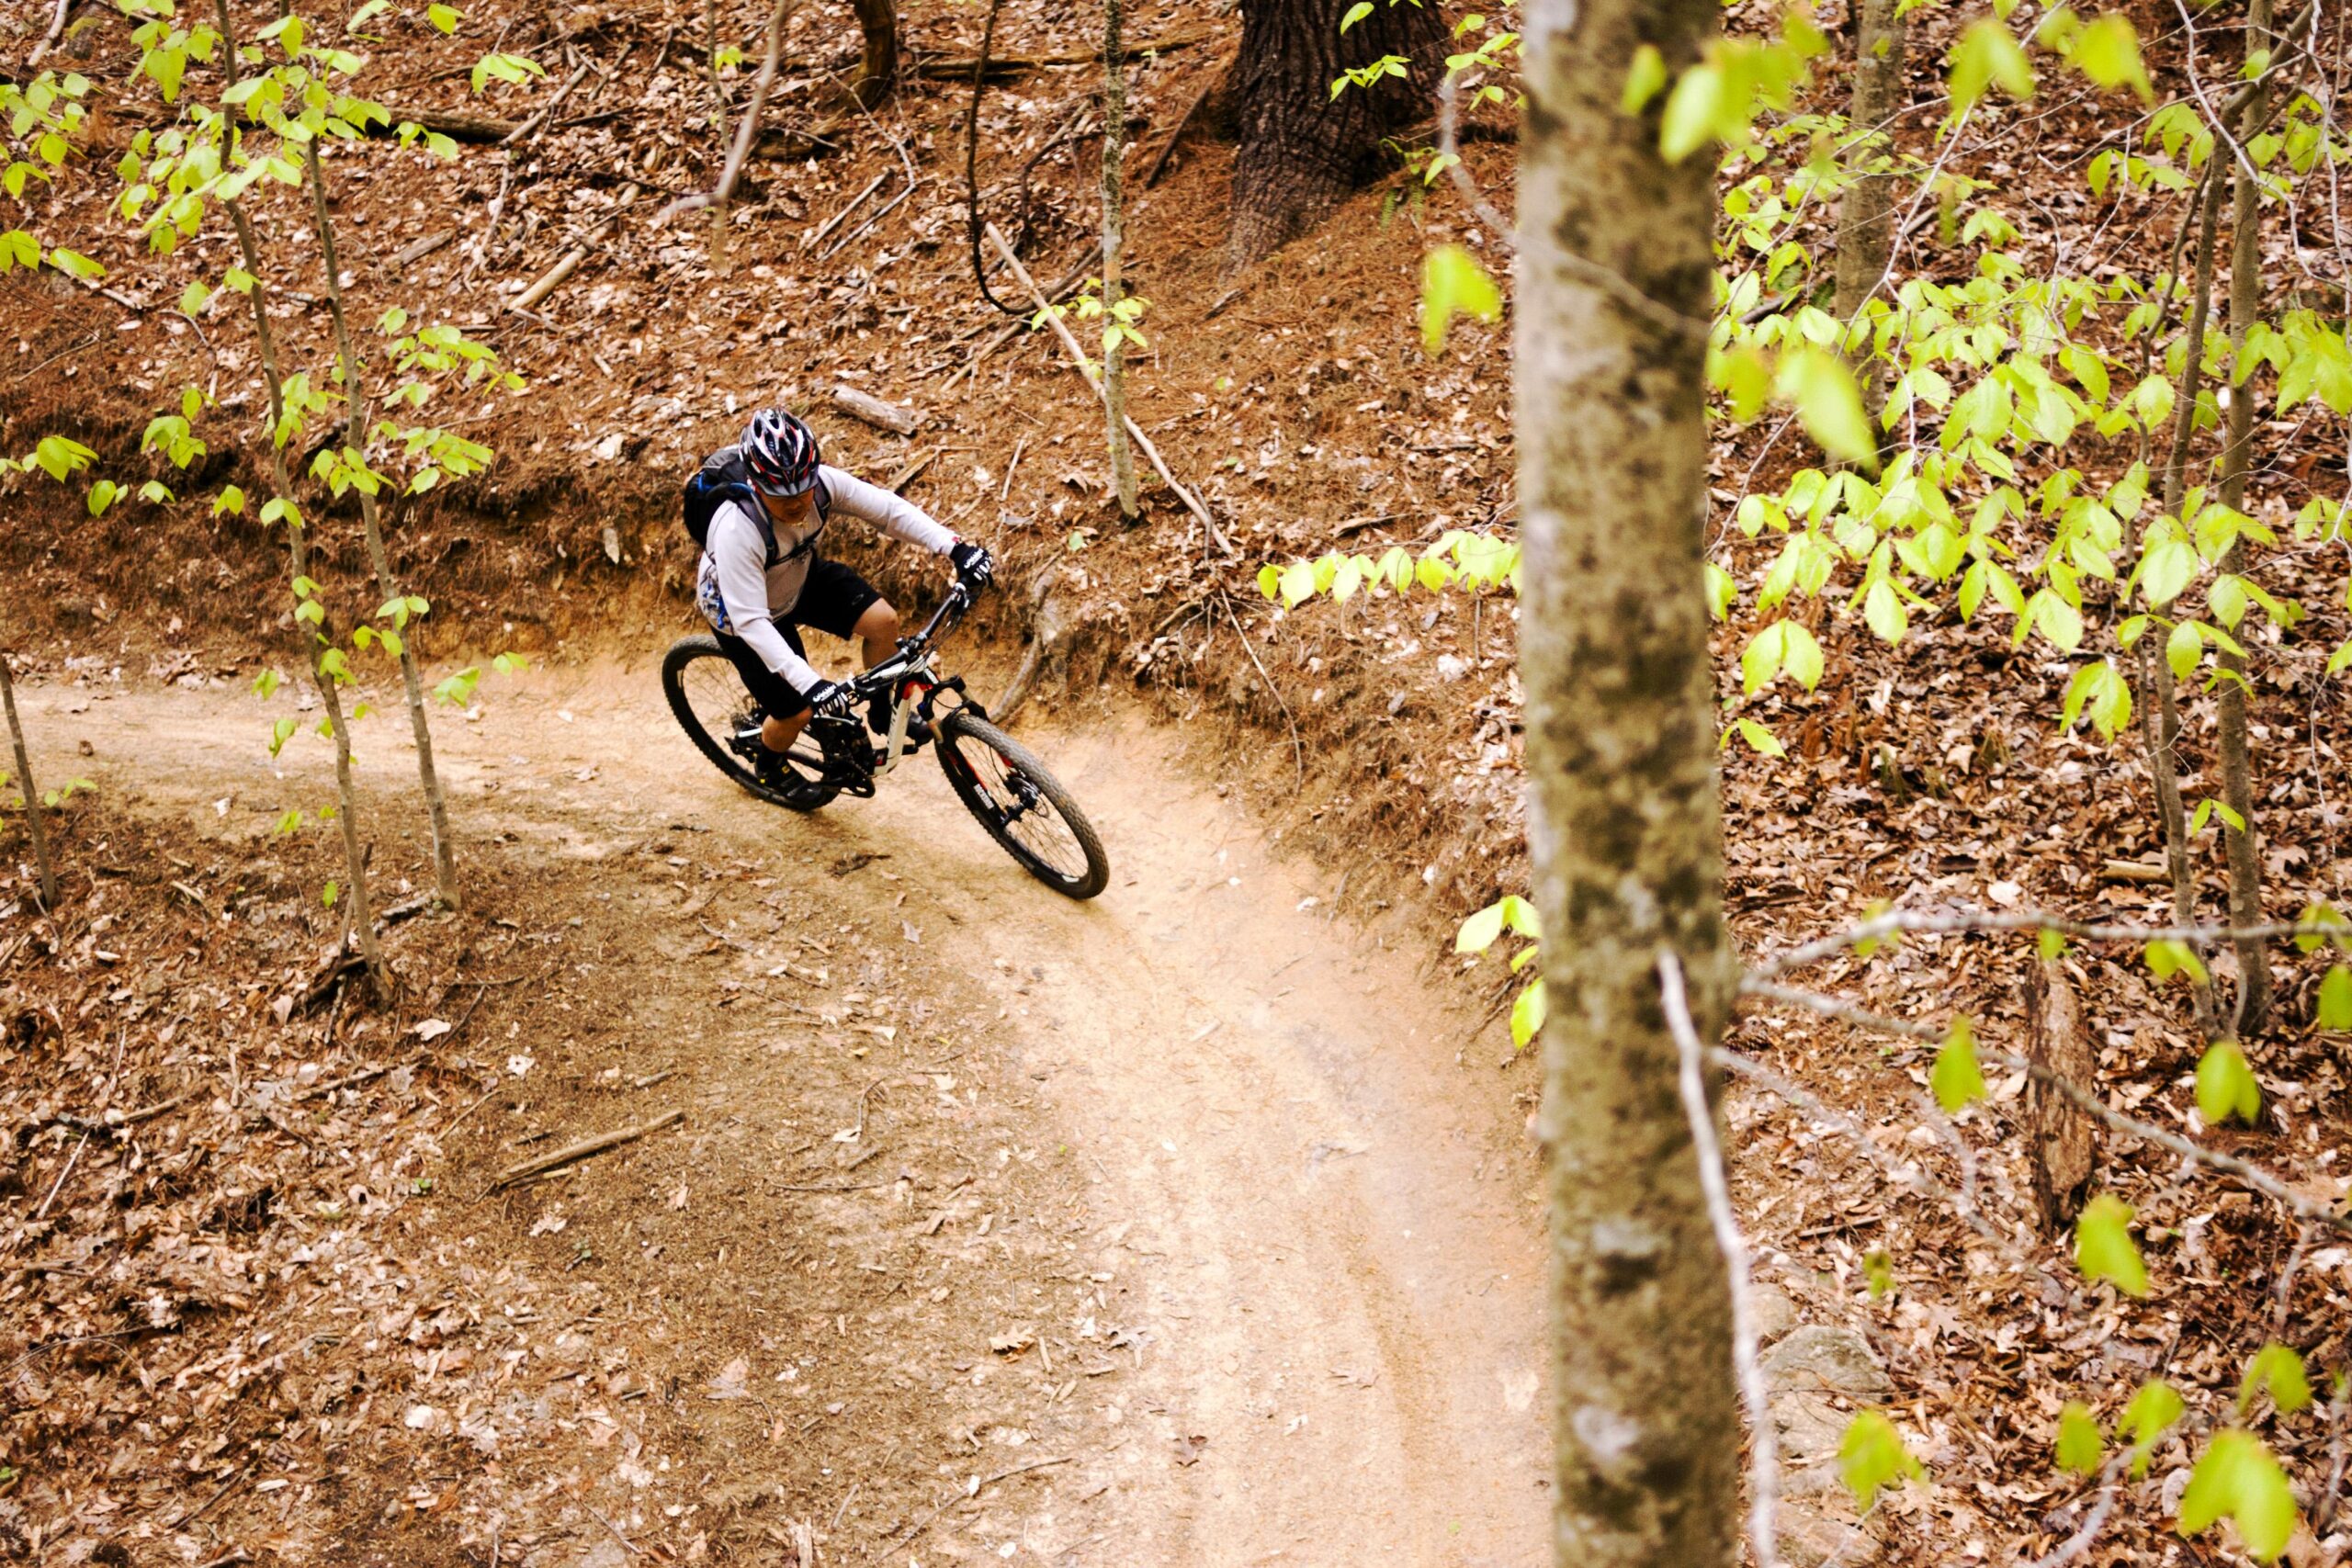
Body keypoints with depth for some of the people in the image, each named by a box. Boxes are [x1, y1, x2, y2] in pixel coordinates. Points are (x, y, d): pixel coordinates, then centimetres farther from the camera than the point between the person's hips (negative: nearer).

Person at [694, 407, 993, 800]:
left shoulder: (822, 483, -28)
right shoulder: (737, 529, -41)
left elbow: (889, 508, -21)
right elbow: (750, 621, -42)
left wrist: (956, 548, -34)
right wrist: (810, 684, -49)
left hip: (801, 577, 5)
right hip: (741, 607, -5)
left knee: (883, 620, -14)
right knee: (798, 712, -5)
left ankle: (883, 712, 13)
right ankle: (768, 764, 30)